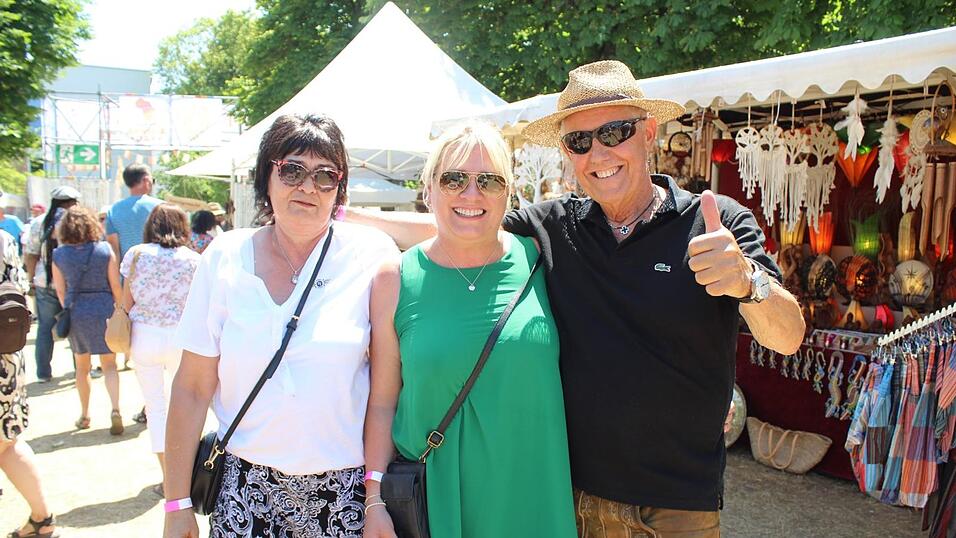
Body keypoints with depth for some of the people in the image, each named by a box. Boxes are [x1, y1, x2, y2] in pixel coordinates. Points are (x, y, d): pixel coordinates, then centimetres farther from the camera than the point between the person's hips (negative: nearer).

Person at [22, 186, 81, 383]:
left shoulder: (39, 223, 3)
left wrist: (33, 279, 15)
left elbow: (30, 255, 5)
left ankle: (43, 373, 16)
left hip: (45, 283, 3)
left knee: (45, 328, 12)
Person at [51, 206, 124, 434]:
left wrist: (69, 311, 16)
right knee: (109, 365, 7)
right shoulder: (105, 249, -6)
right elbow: (115, 285, -5)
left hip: (75, 313, 1)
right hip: (104, 311, -1)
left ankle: (84, 415, 24)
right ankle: (115, 409, -12)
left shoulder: (59, 255, -2)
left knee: (82, 367, 17)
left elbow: (60, 290, 2)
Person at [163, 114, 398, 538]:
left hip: (344, 488, -1)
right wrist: (177, 504, 1)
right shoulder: (224, 257, -2)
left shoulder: (371, 256, -8)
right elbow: (192, 390, 0)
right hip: (246, 482, 2)